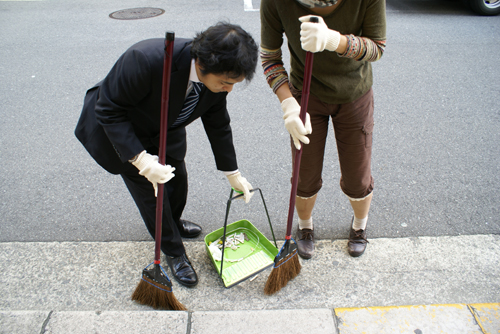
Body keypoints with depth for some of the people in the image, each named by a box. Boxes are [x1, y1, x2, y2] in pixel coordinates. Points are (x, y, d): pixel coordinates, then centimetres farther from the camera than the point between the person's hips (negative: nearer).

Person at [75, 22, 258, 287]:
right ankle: (173, 252, 25)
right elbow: (109, 111, -31)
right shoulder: (146, 60, -43)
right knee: (151, 192, 1)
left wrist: (233, 174, 2)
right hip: (120, 131, -5)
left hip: (165, 127, 6)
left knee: (178, 179, 15)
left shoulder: (216, 75, -22)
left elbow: (218, 125, -5)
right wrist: (141, 159, -39)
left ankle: (173, 223, 49)